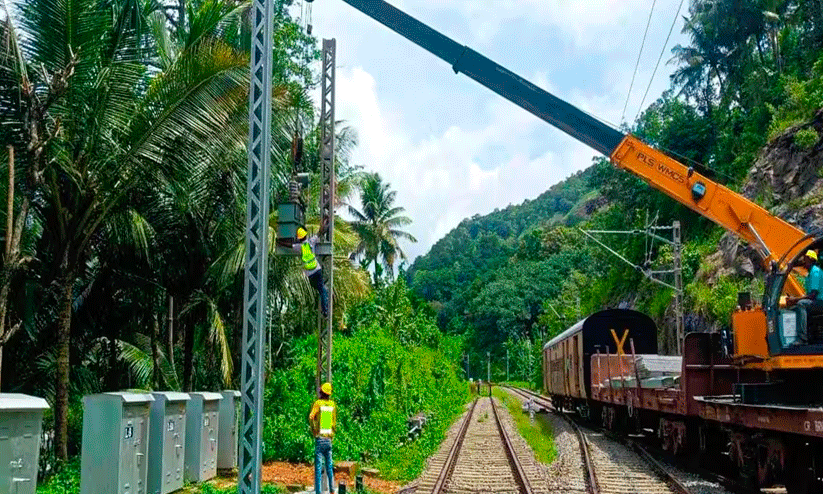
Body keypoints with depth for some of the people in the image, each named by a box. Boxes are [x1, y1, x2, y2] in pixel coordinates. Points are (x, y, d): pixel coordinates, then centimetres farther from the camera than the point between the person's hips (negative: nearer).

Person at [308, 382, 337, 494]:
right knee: (329, 466, 16)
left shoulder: (318, 403, -6)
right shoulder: (333, 404, 6)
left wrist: (313, 430, -7)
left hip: (319, 439, -4)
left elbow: (311, 417, -21)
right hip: (329, 439, 4)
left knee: (318, 468, -2)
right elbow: (334, 422, 11)